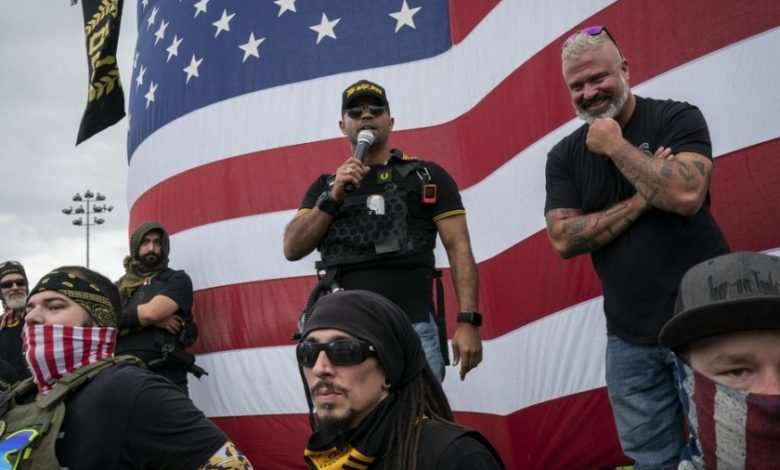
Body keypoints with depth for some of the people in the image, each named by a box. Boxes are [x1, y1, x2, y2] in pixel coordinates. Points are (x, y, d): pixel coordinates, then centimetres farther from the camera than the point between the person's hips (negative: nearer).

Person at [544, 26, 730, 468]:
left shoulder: (677, 118, -5)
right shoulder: (564, 156, 4)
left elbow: (686, 195, -22)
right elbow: (564, 240, -6)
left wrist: (617, 146, -15)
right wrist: (642, 199, -12)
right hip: (630, 339, 3)